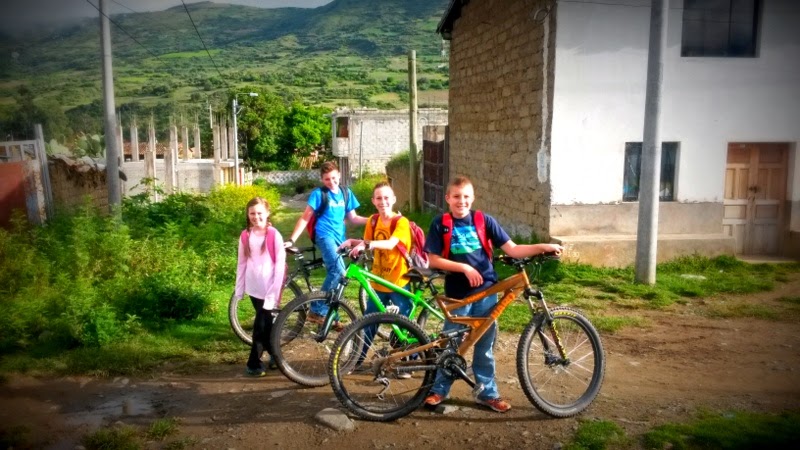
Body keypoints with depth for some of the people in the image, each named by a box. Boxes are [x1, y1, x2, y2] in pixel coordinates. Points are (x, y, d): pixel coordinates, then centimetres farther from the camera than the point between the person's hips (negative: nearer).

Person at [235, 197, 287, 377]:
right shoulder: (245, 236, 3)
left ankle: (254, 363, 10)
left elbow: (280, 265, -11)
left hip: (269, 289, -4)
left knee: (261, 325, -2)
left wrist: (276, 291, -14)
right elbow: (242, 263, 9)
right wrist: (239, 288, 9)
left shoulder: (274, 236, -10)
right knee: (265, 323, 15)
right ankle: (274, 354, 33)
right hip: (253, 287, 4)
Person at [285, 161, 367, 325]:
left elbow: (353, 218, 16)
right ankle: (316, 311, -20)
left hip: (339, 237, 6)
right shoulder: (318, 194, -3)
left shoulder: (346, 193, 11)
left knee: (335, 274, 9)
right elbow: (305, 218, -3)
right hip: (325, 235, -6)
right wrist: (292, 240, -10)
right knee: (338, 270, -26)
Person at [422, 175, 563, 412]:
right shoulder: (440, 224, -4)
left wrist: (542, 247, -15)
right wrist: (465, 268, -17)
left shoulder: (484, 220, -1)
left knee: (485, 346, 11)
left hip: (486, 291, 2)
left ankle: (487, 393, 25)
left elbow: (512, 250, -2)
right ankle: (439, 389, 26)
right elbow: (433, 260, -7)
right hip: (458, 294, -1)